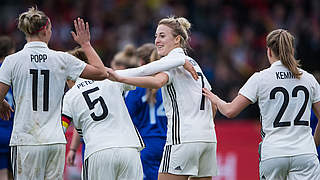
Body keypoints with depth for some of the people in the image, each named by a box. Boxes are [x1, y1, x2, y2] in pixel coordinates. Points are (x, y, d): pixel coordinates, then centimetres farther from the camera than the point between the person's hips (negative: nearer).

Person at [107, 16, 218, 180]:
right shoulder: (193, 63, 21)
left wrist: (120, 78, -33)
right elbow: (212, 107, 26)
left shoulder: (170, 61, -4)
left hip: (183, 139, -9)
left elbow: (157, 82, -27)